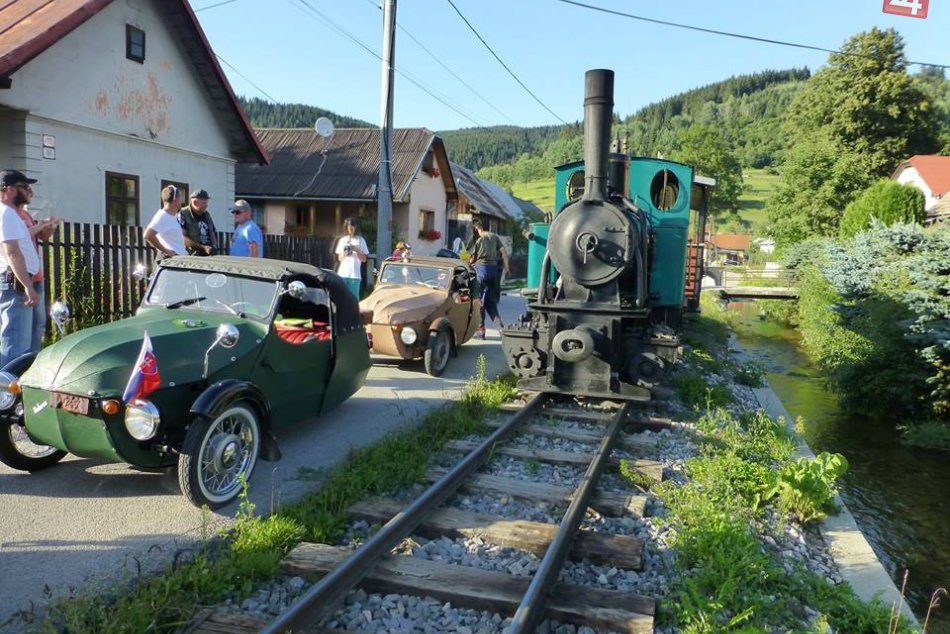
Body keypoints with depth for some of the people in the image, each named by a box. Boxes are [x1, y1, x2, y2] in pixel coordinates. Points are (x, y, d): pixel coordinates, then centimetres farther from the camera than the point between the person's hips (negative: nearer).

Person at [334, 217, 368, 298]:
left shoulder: (360, 240, 8)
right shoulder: (342, 240, 14)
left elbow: (364, 259, 6)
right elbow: (339, 258, 16)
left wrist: (357, 250, -9)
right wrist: (344, 253, -5)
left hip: (355, 274, -2)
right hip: (342, 274, 2)